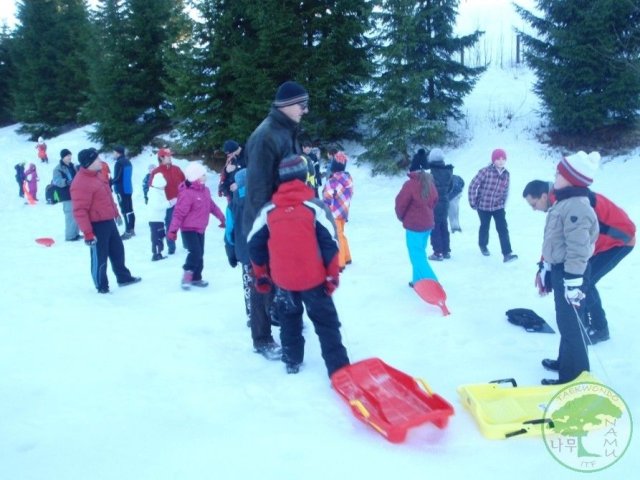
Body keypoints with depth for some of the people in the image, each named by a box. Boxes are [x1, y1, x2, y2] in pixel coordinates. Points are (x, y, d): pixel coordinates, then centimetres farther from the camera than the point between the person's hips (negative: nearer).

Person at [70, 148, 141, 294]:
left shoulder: (96, 175, 9)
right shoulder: (81, 183, -23)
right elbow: (80, 211, -25)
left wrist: (116, 213, 28)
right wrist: (87, 232, -26)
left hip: (109, 221, 10)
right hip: (97, 225, -9)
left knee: (118, 250, 20)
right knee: (100, 257, 4)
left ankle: (124, 278, 36)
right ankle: (101, 286, 18)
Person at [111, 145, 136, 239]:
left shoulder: (119, 163, -17)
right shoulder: (127, 161, 12)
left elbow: (117, 178, -21)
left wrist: (110, 183, -6)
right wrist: (112, 182, 17)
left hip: (121, 189, -9)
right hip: (128, 188, 9)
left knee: (125, 210, -8)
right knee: (129, 209, 13)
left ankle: (128, 232, -9)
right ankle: (131, 229, 19)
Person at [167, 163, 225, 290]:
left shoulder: (205, 190, 4)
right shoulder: (187, 193, -22)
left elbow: (212, 205, 19)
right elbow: (179, 212, -23)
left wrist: (221, 217, 26)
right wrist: (173, 229, -25)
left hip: (200, 229, 8)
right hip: (189, 229, -8)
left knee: (199, 254, 12)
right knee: (196, 253, -17)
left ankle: (196, 278, 24)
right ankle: (187, 274, 4)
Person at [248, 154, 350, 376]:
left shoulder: (268, 210, -1)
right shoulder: (315, 206, -10)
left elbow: (255, 245, 5)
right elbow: (329, 244, -11)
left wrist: (261, 274, 16)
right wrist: (332, 275, -2)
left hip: (282, 279, 3)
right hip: (313, 278, -3)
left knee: (289, 318, 24)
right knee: (326, 322, 5)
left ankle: (292, 361, 31)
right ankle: (338, 369, 2)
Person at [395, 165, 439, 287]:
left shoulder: (410, 184, -19)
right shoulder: (430, 183, 6)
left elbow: (400, 203, -16)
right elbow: (434, 202, 17)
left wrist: (401, 217, 2)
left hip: (414, 225, -8)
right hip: (427, 224, 8)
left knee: (417, 256, -4)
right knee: (419, 254, 18)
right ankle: (418, 281, 23)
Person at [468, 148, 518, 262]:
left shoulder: (506, 174, -3)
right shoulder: (485, 171, -19)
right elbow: (473, 186, -16)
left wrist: (503, 202, 13)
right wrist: (473, 202, -12)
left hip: (498, 206, 3)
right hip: (483, 205, -3)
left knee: (503, 229, -9)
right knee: (485, 227, 16)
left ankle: (507, 254, -12)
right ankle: (483, 246, 43)